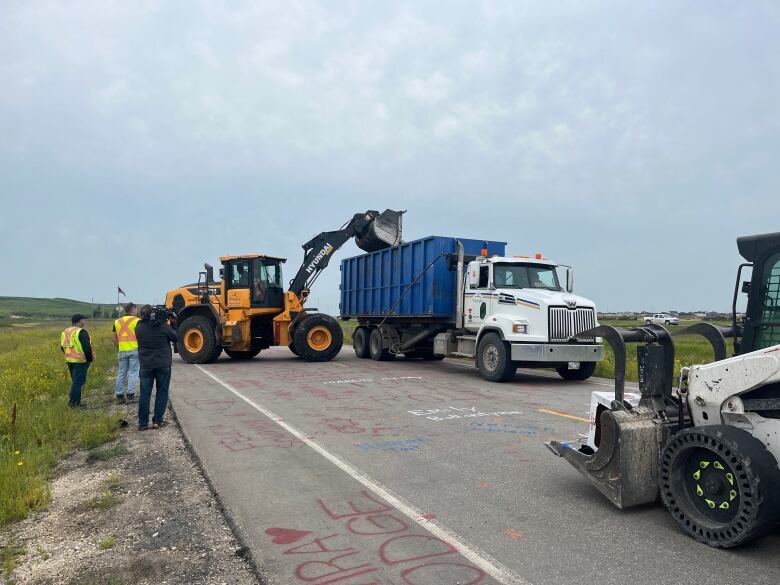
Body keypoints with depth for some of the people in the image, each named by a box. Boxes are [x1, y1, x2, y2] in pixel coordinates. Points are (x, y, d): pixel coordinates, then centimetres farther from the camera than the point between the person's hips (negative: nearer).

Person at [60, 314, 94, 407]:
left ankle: (76, 401, 22)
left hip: (69, 360, 9)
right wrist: (90, 359, -8)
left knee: (75, 381, 17)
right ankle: (73, 402, -2)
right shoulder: (81, 332, -16)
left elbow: (62, 347, 19)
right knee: (78, 382, -4)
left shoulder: (65, 332, 12)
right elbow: (87, 348, -20)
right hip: (80, 361, -9)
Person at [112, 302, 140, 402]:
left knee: (121, 372, 12)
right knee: (133, 372, 2)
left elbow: (114, 337, 13)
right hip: (134, 349, -4)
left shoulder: (117, 322, 12)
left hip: (122, 350, 5)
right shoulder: (137, 321, -5)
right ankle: (130, 393, -2)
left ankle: (119, 394, 14)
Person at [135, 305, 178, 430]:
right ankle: (157, 420, 9)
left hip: (146, 365, 2)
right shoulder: (163, 326, -12)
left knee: (145, 394, 8)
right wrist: (169, 325, 11)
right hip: (163, 364, -2)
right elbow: (175, 338, 0)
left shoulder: (138, 328, -4)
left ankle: (142, 422, 11)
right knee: (162, 392, 9)